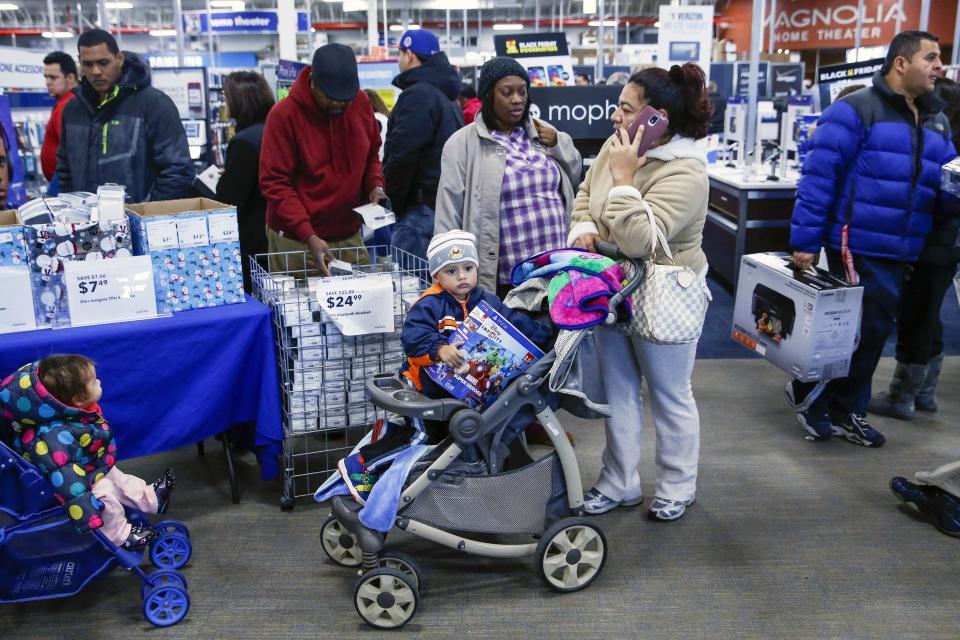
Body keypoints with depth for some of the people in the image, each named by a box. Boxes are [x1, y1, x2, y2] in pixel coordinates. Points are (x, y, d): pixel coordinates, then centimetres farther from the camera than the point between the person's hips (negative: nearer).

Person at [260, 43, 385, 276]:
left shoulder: (361, 102, 1)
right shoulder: (284, 115, -13)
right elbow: (275, 184, -14)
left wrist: (375, 184, -3)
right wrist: (309, 236, -23)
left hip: (349, 236, 4)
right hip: (295, 240, -4)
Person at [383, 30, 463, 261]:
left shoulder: (417, 95, -12)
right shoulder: (448, 97, 20)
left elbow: (402, 156, -18)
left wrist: (391, 201, -7)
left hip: (422, 207, -10)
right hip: (446, 203, 10)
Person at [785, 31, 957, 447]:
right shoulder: (857, 109, -10)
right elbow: (818, 176, -14)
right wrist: (804, 240, -18)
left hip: (900, 252, 8)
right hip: (857, 246, -8)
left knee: (870, 330, 15)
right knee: (868, 328, -4)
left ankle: (844, 411, 30)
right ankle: (806, 392, 17)